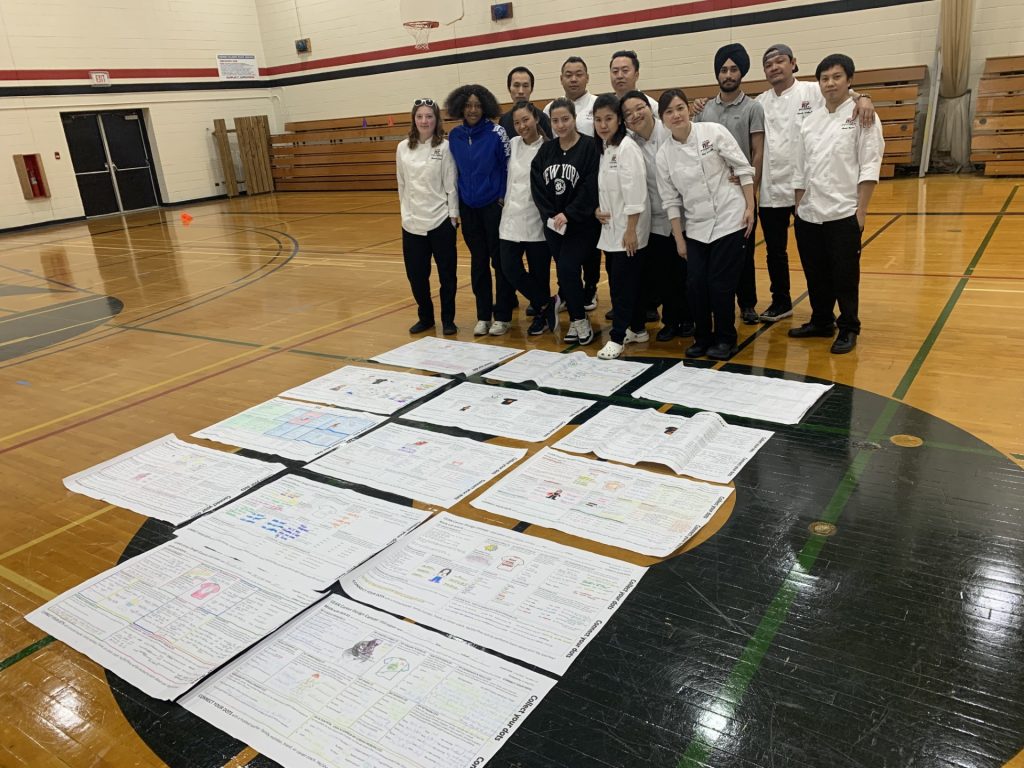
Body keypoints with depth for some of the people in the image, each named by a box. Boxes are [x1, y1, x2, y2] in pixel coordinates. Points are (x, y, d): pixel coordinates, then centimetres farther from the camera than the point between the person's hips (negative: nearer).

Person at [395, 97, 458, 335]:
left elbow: (451, 185, -4)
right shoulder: (403, 148, 5)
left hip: (441, 221, -3)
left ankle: (448, 319, 20)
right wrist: (406, 212, 10)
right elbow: (402, 185, 10)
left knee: (446, 273, 6)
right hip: (412, 222, 3)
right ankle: (425, 317, 26)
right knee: (416, 275, 8)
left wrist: (453, 215, -6)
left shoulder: (444, 147, -4)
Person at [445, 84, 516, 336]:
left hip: (494, 205, -4)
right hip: (468, 207, 4)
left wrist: (503, 198, -8)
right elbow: (456, 170, 12)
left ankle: (503, 316, 11)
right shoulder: (455, 135, 3)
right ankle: (483, 316, 19)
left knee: (500, 260, 2)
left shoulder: (496, 132, -9)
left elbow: (508, 165, -5)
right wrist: (456, 202, 11)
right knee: (478, 261, 10)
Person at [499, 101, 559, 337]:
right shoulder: (512, 144, 8)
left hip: (537, 220, -5)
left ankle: (541, 314, 22)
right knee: (510, 269, -4)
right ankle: (547, 304, 11)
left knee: (539, 272, 3)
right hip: (512, 219, 5)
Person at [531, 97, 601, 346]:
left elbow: (590, 187, -14)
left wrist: (568, 214, -17)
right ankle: (575, 320, 17)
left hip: (581, 223, -5)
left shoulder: (589, 147, -7)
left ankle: (580, 320, 1)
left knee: (567, 268, -14)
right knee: (564, 272, 6)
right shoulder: (546, 150, 8)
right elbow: (537, 186, 3)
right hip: (552, 223, 5)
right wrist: (549, 216, -8)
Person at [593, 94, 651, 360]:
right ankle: (637, 329, 24)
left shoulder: (626, 148, -13)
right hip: (611, 228, 8)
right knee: (622, 280, 13)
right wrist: (597, 208, 0)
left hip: (628, 230, -8)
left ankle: (618, 337, 2)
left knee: (623, 282, -5)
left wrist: (631, 229, -20)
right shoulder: (603, 149, 12)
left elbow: (634, 192, -18)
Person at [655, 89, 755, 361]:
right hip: (696, 226, 3)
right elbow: (670, 199, 5)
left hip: (729, 219, -3)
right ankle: (703, 338, 21)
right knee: (695, 284, 0)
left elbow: (743, 168, -4)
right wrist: (679, 239, 4)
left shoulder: (713, 132, -7)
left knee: (720, 283, -2)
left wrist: (750, 207, -8)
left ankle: (725, 339, 16)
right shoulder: (664, 154, 1)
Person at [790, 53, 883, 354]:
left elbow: (869, 168, -7)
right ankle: (821, 321, 29)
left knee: (845, 275, 3)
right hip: (809, 214, 5)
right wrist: (799, 208, 10)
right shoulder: (810, 121, 11)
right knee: (816, 274, 13)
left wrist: (860, 212, -13)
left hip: (843, 213, -4)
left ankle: (848, 329, 17)